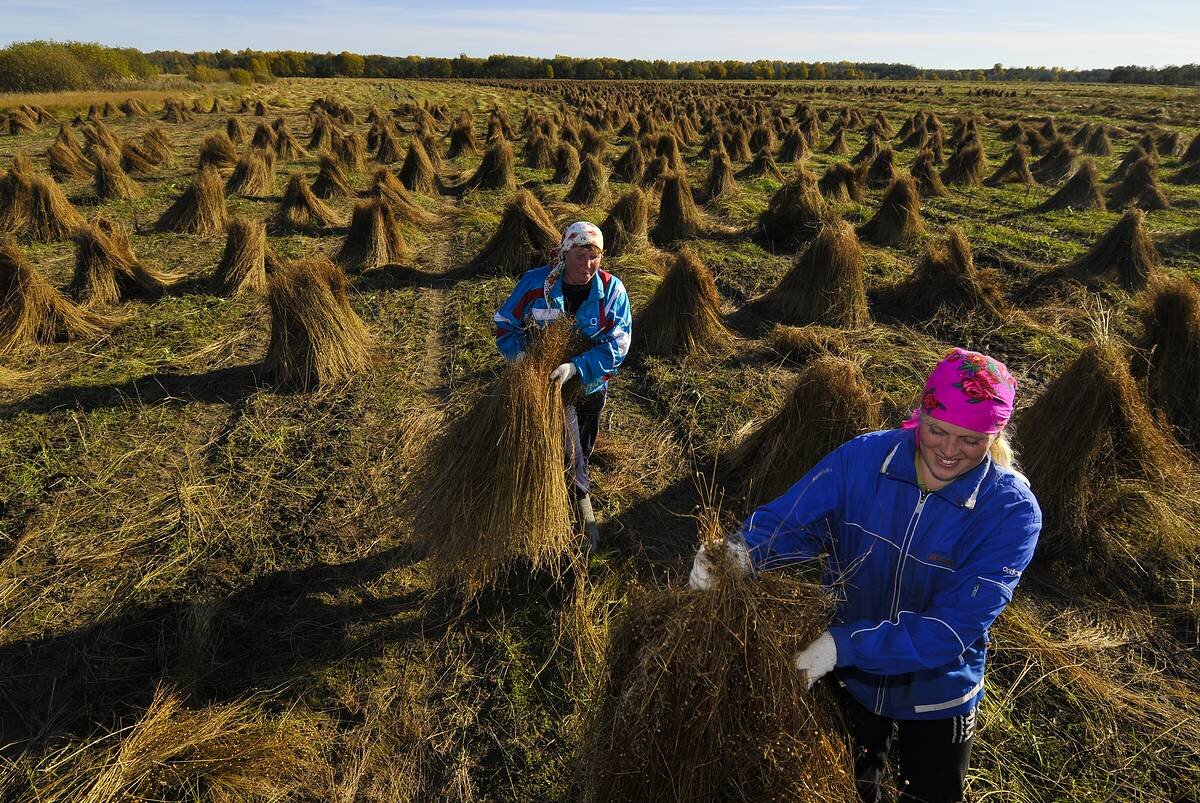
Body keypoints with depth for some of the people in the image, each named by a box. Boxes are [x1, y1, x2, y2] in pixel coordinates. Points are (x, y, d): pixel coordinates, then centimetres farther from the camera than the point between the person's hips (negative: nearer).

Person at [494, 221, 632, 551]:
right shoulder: (535, 283, -16)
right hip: (546, 380, -2)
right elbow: (505, 324, -5)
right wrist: (519, 354, -25)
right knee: (568, 446, -18)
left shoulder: (612, 289, -17)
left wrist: (576, 367, -36)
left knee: (582, 450, 20)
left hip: (591, 384, 2)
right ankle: (583, 502, 7)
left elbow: (617, 343, -24)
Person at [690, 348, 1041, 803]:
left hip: (937, 694, -1)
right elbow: (790, 519, -23)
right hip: (848, 679, 2)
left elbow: (952, 628, -30)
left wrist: (844, 644, -37)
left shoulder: (1012, 511, -25)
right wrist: (740, 553, -45)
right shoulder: (863, 459, -20)